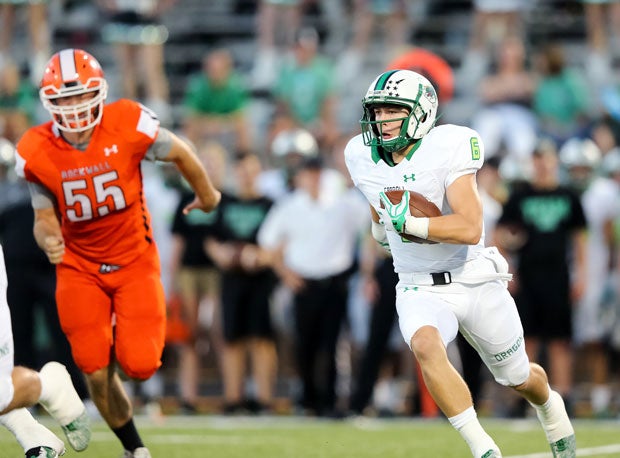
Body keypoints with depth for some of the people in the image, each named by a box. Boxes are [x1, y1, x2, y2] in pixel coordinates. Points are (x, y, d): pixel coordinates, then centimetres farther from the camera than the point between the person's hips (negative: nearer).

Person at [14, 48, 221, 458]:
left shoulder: (127, 125, -20)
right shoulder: (38, 153, -15)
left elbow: (179, 153, -1)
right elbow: (45, 216, -3)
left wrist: (206, 194, 16)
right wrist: (49, 239, -27)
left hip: (133, 259, -1)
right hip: (79, 267, 1)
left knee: (139, 365, -13)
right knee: (98, 373, -2)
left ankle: (129, 345, 26)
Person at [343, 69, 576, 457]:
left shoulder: (448, 149, -19)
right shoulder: (365, 159, -3)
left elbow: (470, 229, -29)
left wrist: (408, 223, -30)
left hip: (476, 283, -2)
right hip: (421, 290, 2)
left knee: (519, 379, 16)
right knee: (426, 347, -33)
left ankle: (550, 407, 54)